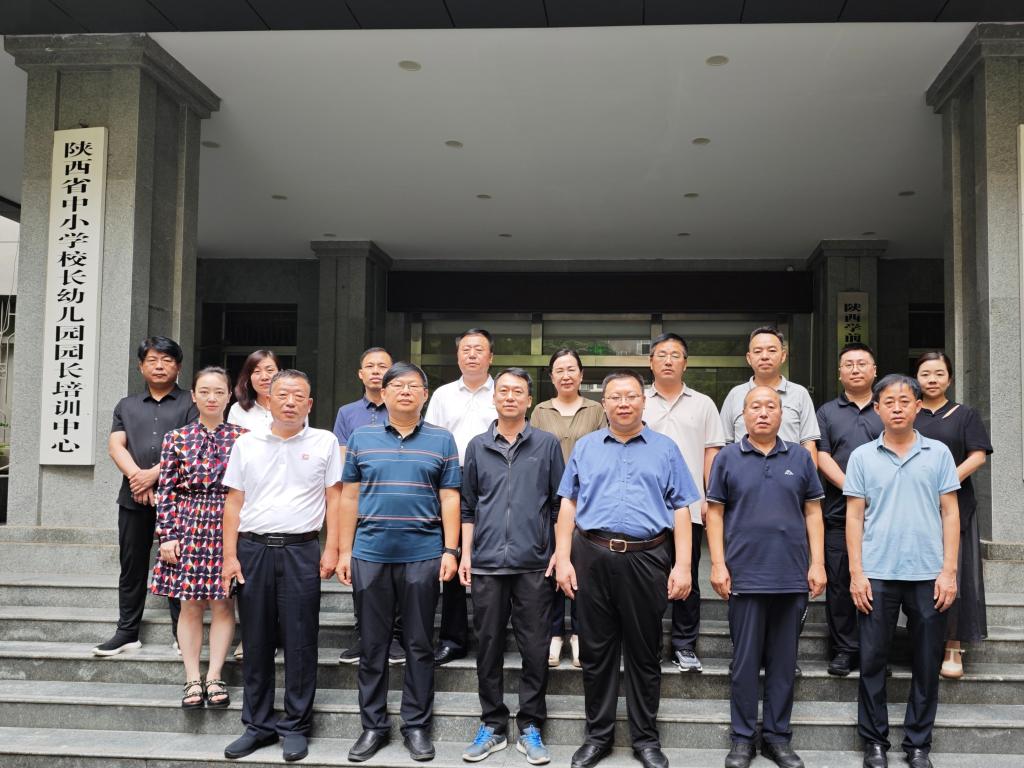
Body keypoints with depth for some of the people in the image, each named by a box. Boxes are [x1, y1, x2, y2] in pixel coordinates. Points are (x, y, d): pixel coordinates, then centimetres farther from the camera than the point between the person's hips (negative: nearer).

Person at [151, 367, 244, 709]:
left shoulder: (242, 438, 1)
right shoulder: (177, 438, 3)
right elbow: (166, 491, 3)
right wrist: (166, 536, -3)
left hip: (228, 526, -1)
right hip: (188, 526, 1)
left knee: (223, 603, 3)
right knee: (190, 604, 5)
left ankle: (214, 677, 12)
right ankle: (192, 679, 11)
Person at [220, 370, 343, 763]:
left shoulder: (324, 442, 4)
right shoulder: (247, 444, 9)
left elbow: (334, 499, 3)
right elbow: (234, 503, 8)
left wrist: (331, 549, -5)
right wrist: (230, 556, 2)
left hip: (301, 551, -2)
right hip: (253, 549, 2)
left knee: (300, 642, 1)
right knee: (256, 642, 8)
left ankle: (296, 727, 11)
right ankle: (259, 724, 19)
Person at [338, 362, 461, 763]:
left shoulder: (442, 440, 5)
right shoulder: (361, 438, 7)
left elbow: (450, 500, 3)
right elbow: (349, 498, 8)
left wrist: (450, 551, -4)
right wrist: (344, 551, 3)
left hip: (423, 555, -1)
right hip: (370, 554, 1)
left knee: (419, 645, 6)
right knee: (373, 645, 8)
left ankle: (417, 725, 17)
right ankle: (373, 726, 19)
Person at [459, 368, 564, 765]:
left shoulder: (547, 444, 4)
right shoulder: (477, 446, 9)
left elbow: (560, 503, 6)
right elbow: (468, 506, 13)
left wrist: (560, 552, -1)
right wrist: (465, 554, 7)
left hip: (533, 564, -1)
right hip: (486, 564, 2)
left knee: (535, 649, 2)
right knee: (489, 647, 7)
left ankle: (530, 727, 14)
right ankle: (493, 725, 19)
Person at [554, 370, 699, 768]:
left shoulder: (665, 449, 8)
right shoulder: (585, 447, 11)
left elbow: (680, 510, 4)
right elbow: (568, 505, 9)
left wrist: (682, 565, -4)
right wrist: (563, 558, 1)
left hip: (647, 559, -1)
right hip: (593, 557, 1)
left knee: (644, 653, 7)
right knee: (596, 650, 8)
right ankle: (598, 735, 20)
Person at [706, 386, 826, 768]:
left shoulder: (799, 457, 7)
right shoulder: (728, 458, 2)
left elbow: (813, 511, 8)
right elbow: (715, 512, 2)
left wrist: (817, 563, 0)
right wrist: (718, 564, -5)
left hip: (792, 576, 2)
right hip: (745, 576, -2)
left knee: (784, 660, 9)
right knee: (745, 659, 5)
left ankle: (777, 737, 21)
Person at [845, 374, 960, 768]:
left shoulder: (938, 453, 5)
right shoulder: (862, 457, 4)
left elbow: (950, 514, 5)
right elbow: (854, 517, 4)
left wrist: (949, 571, -2)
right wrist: (856, 572, -3)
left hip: (928, 575, 1)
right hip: (877, 574, 0)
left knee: (927, 664, 7)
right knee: (872, 661, 5)